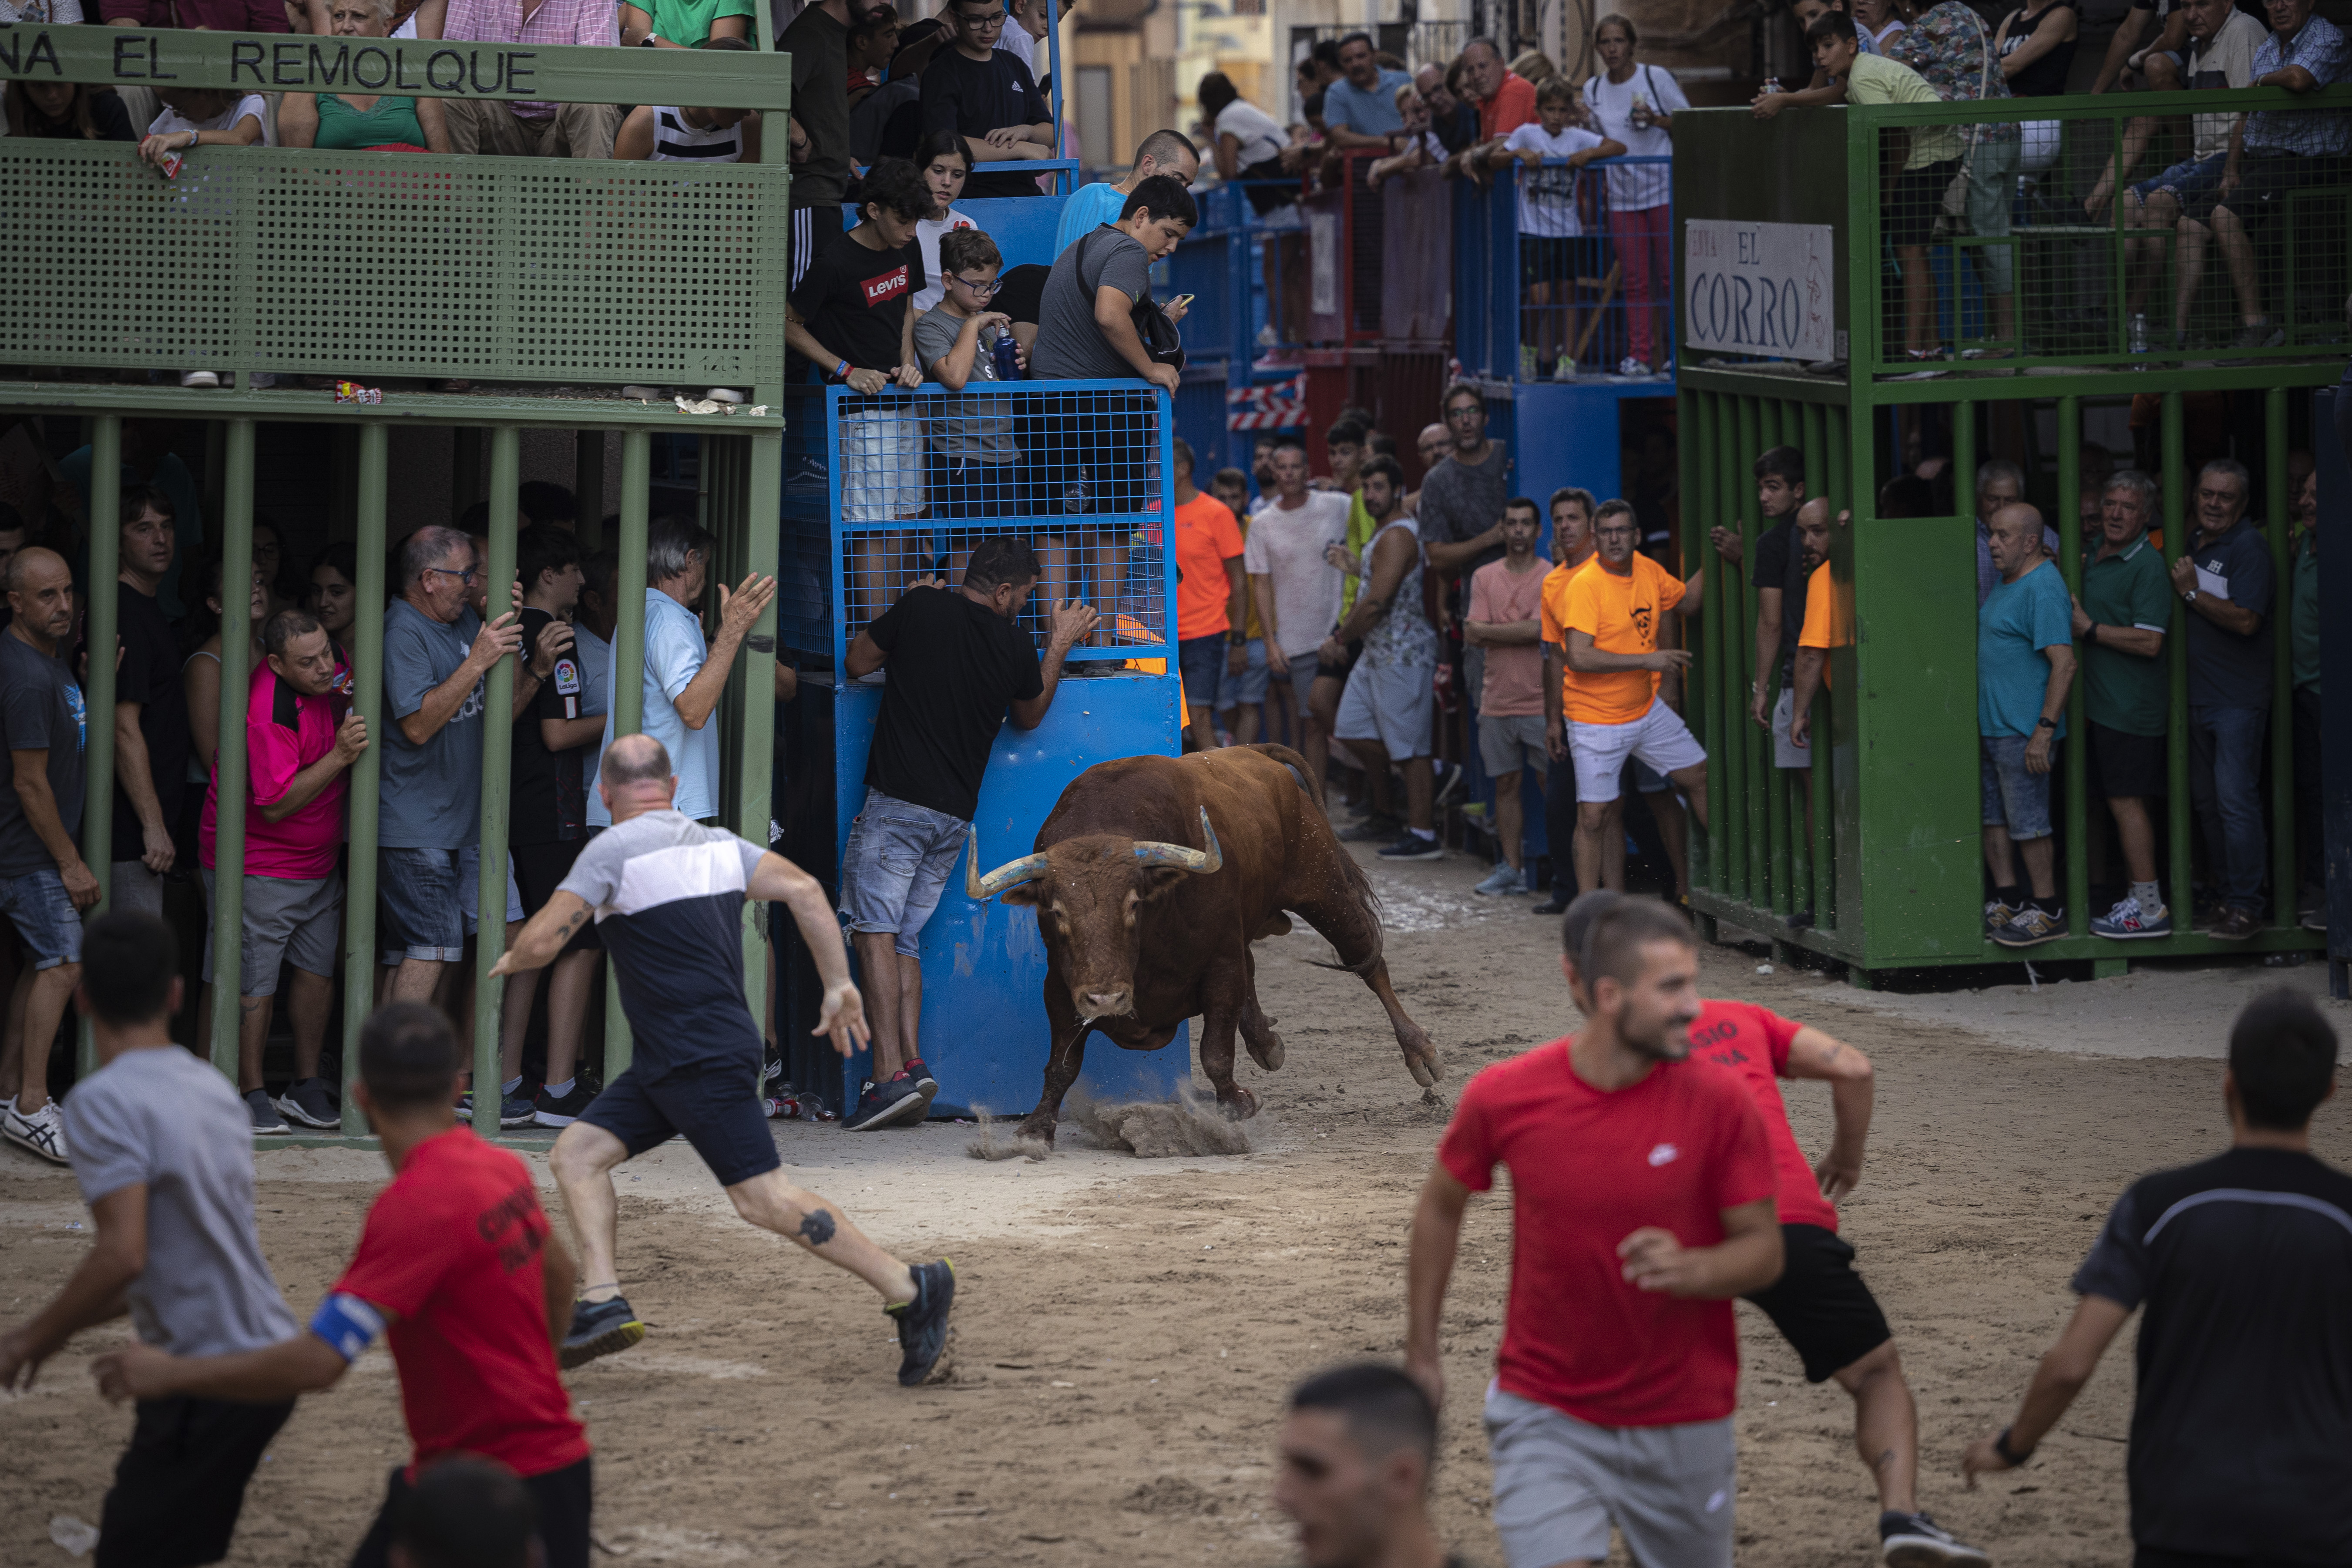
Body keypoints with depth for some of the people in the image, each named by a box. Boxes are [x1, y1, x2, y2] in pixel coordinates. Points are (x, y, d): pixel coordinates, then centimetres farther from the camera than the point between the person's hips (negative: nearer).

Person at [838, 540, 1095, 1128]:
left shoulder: (922, 607, -6)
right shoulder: (1015, 646, 5)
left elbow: (858, 662, 6)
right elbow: (1031, 715, 25)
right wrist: (1061, 645, 35)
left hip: (898, 800, -5)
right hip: (957, 815, 5)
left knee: (875, 929, -8)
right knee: (905, 937, 12)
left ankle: (891, 1073, -20)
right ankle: (912, 1062, -3)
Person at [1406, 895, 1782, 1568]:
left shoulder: (1718, 1103, -11)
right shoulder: (1504, 1097, -10)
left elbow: (1764, 1250, -5)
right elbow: (1440, 1208, 8)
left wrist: (1691, 1269, -27)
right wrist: (1421, 1355, 10)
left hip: (1683, 1424, 1)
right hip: (1547, 1419, -1)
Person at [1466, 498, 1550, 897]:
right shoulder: (1485, 577, 10)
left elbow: (1537, 630, -14)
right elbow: (1472, 634, 0)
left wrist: (1488, 631, -6)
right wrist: (1518, 631, -10)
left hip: (1540, 701, -4)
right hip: (1497, 700, 4)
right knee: (1505, 784, 8)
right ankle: (1512, 868, 14)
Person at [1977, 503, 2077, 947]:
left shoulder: (2044, 588, -16)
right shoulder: (2007, 583, 15)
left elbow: (2064, 664, -21)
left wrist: (2044, 730, -25)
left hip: (2023, 729, -10)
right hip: (1992, 727, 10)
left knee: (2027, 823, -5)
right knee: (1992, 817, 13)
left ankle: (2047, 912, 2)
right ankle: (2008, 902, 22)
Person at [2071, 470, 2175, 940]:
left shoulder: (2147, 566, -14)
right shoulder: (2095, 554, 14)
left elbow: (2149, 641, -20)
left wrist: (2089, 629, -16)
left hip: (2131, 703, -9)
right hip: (2105, 702, 9)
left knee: (2126, 800, -9)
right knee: (2120, 801, 11)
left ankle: (2149, 908, -6)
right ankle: (2141, 896, 17)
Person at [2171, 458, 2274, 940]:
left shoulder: (2248, 547, -12)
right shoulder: (2195, 542, 14)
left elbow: (2245, 620, -21)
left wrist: (2192, 592, -16)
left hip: (2239, 697, -9)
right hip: (2198, 696, 9)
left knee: (2235, 799, -11)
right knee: (2206, 800, 12)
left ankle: (2246, 905, -7)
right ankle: (2229, 893, 21)